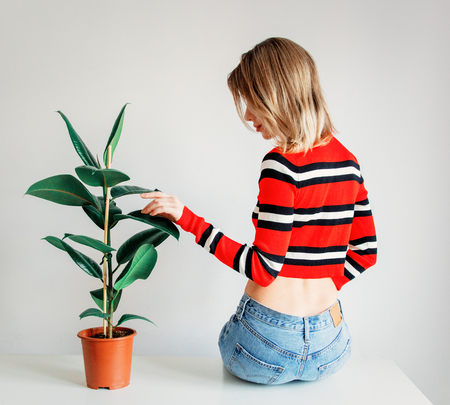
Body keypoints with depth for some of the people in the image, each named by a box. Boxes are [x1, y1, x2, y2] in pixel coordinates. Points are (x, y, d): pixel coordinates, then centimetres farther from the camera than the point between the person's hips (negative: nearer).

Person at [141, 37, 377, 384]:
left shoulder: (283, 164, -19)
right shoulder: (348, 162, 4)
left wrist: (187, 219, -17)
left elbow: (263, 268, -19)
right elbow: (365, 253, 10)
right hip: (329, 350, 6)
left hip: (267, 347, -5)